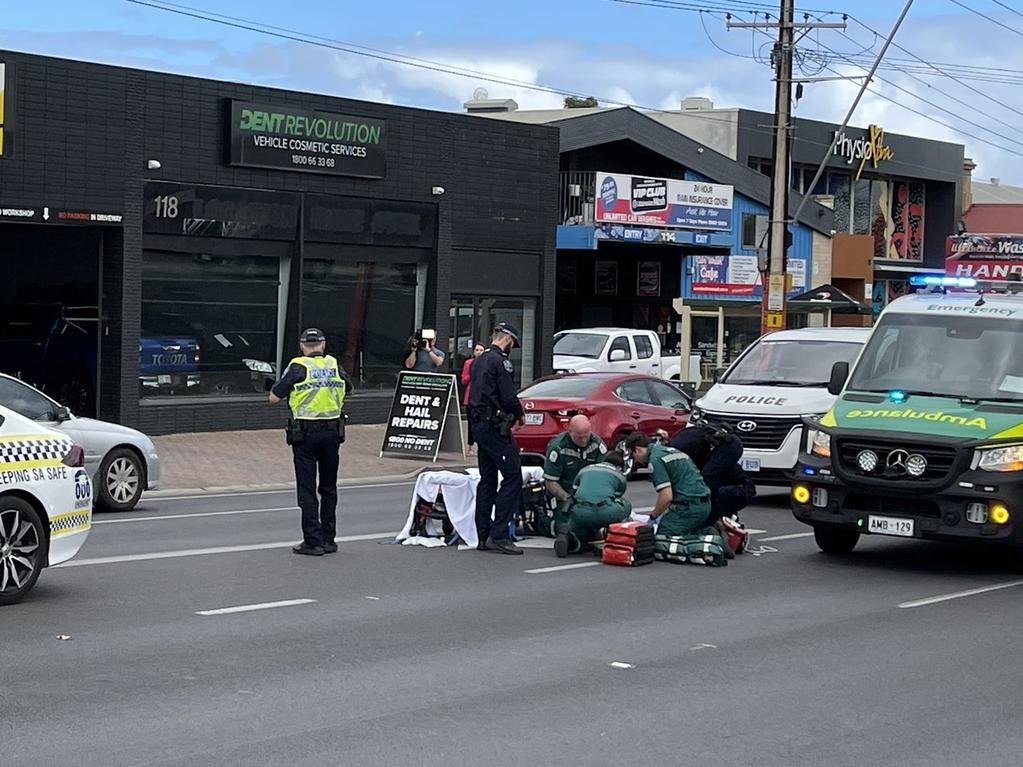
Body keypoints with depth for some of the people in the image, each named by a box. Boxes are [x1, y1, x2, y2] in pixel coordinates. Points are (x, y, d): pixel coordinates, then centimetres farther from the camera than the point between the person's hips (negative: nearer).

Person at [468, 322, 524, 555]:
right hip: (495, 427, -10)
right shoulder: (500, 361, -12)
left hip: (479, 424, 10)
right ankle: (499, 535, -13)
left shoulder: (479, 361, 18)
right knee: (512, 476, -8)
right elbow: (509, 398, -17)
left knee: (487, 480, 12)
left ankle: (483, 536, 12)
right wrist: (519, 414, 2)